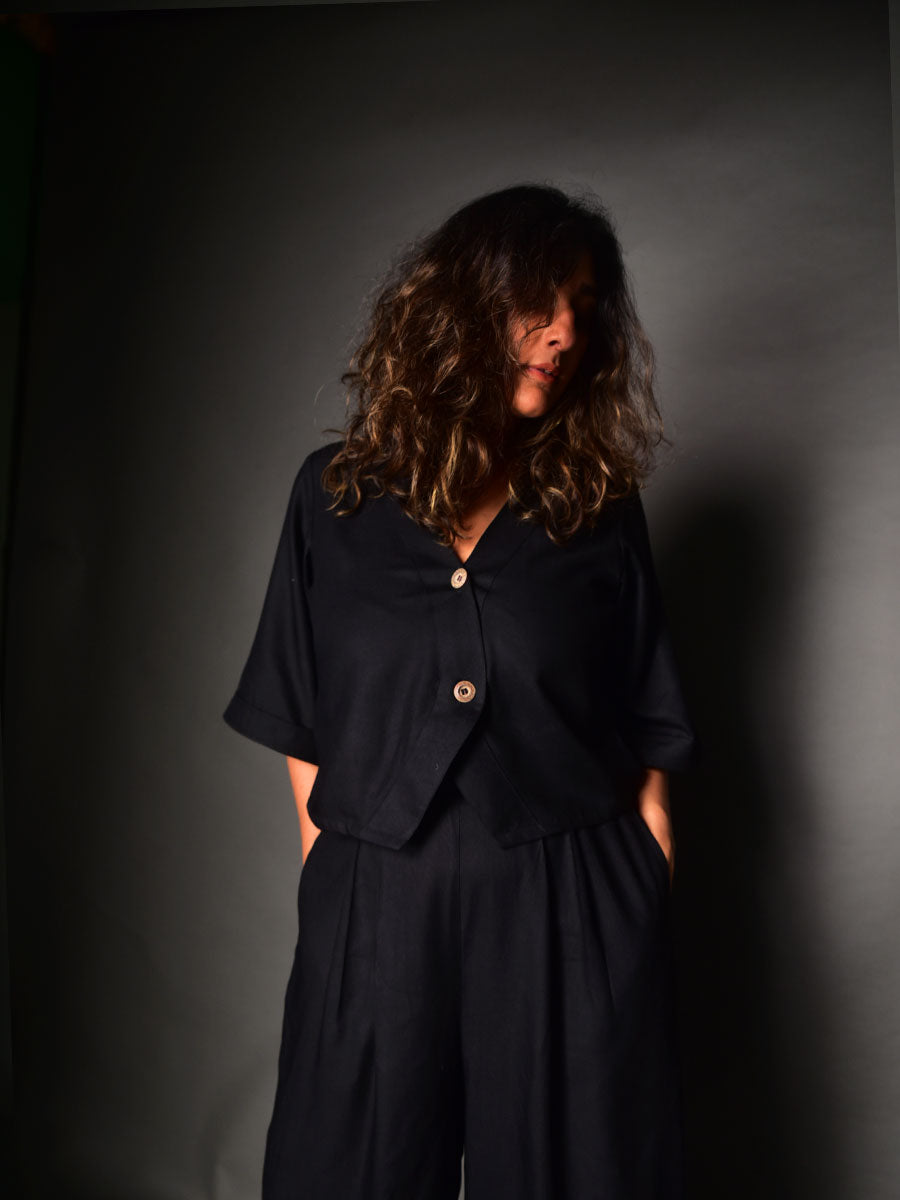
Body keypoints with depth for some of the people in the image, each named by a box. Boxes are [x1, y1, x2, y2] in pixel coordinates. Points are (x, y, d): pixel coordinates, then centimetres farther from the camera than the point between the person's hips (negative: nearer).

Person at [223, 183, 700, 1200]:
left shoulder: (599, 505, 2)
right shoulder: (336, 493, 2)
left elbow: (649, 743, 2)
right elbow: (303, 726, 5)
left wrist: (648, 914, -2)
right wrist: (325, 889, 2)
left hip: (573, 919, 0)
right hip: (375, 905, 1)